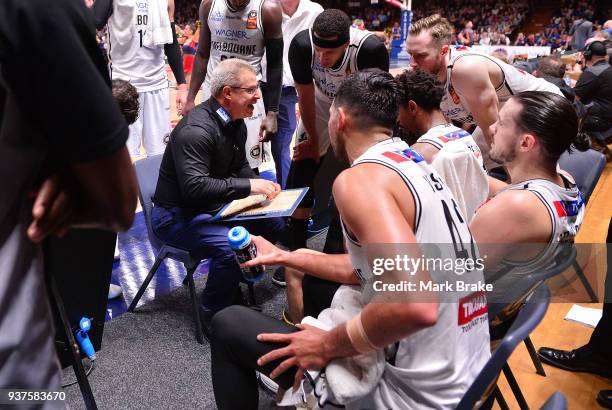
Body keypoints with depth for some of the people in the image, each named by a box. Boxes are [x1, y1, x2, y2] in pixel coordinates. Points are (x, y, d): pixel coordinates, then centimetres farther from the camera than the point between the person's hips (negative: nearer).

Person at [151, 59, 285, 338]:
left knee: (275, 223, 3)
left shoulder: (236, 122, 5)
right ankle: (213, 318, -10)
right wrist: (248, 186, -33)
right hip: (177, 214, -9)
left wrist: (261, 187, -3)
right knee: (232, 245, -32)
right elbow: (195, 188, -34)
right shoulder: (196, 129, -25)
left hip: (215, 206, 9)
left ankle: (233, 286, 16)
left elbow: (240, 167, 18)